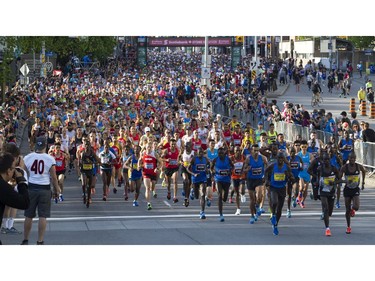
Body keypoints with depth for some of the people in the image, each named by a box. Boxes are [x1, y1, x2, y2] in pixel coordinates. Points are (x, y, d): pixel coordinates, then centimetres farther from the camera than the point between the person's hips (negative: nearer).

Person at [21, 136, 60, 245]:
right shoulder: (50, 159, -8)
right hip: (45, 189, -2)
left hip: (31, 188, 2)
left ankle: (25, 240, 19)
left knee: (29, 216, 11)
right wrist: (58, 189, 10)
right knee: (43, 216, 2)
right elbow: (54, 177, -4)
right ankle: (40, 241, 2)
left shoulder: (27, 158, -3)